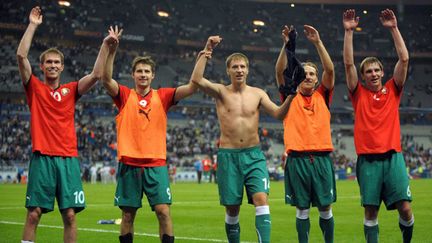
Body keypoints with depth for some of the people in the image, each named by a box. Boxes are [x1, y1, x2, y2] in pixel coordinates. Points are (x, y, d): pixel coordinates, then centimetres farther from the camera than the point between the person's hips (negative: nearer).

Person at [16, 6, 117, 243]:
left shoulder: (70, 90, 14)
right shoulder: (34, 88, 7)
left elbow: (96, 75, 4)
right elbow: (21, 55, -3)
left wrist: (104, 46, -1)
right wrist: (32, 25, -2)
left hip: (68, 159, 2)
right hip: (42, 158, -2)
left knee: (70, 215, 0)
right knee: (33, 214, -4)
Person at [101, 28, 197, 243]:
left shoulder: (162, 96, 7)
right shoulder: (125, 96, 5)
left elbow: (191, 87, -1)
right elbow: (106, 80, -12)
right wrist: (111, 52, -25)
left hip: (156, 164, 0)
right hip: (129, 164, 0)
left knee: (163, 211, -7)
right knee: (128, 215, 5)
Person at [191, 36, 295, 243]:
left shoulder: (257, 94, 7)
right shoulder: (221, 92, 1)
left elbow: (278, 114, -3)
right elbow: (196, 80, -15)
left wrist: (290, 96, -21)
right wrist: (206, 52, -15)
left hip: (254, 155, 1)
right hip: (228, 156, -1)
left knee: (261, 200, -16)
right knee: (232, 208, 5)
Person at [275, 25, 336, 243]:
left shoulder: (322, 96, 11)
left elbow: (330, 70, -1)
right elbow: (280, 71, -4)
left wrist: (318, 42, -8)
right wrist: (287, 45, -15)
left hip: (321, 158, 1)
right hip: (297, 158, -1)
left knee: (325, 208, 4)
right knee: (302, 209, 2)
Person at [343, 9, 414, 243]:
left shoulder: (393, 90, 12)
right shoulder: (359, 94, 9)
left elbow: (404, 59, 4)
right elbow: (348, 63, 1)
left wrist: (394, 28, 1)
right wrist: (349, 31, -4)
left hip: (392, 157, 0)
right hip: (368, 159, 0)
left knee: (405, 208, -6)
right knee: (370, 211, 0)